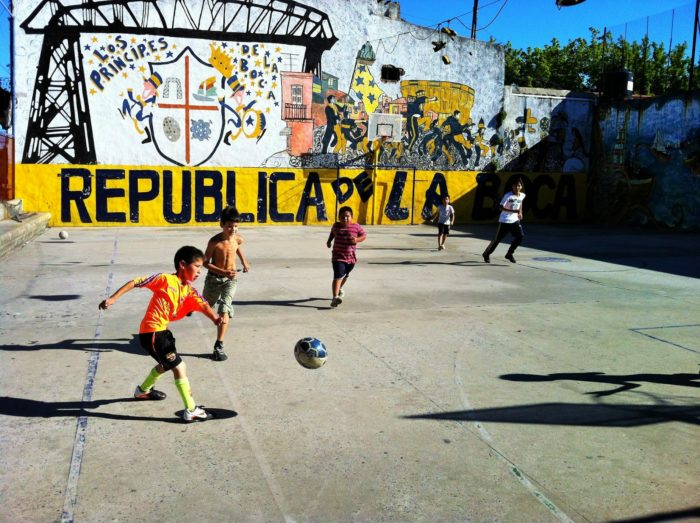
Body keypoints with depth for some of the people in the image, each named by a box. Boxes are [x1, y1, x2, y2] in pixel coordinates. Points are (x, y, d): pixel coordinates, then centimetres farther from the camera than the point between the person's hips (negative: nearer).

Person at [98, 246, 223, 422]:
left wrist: (215, 318, -35)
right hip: (151, 332, -9)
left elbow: (203, 305, -15)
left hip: (162, 330, 9)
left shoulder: (190, 291, 4)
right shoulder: (165, 279, -14)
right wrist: (112, 298, -16)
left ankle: (143, 390, 55)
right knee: (179, 367, -7)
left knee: (166, 364, 31)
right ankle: (191, 411, -2)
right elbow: (135, 282, -12)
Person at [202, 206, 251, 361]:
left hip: (230, 279, 1)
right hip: (214, 278, -1)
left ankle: (219, 346, -14)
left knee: (225, 309, -15)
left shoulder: (238, 239, -11)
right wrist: (223, 272, -29)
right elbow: (205, 262, -18)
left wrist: (244, 261, 15)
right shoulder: (215, 241, -23)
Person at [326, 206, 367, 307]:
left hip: (351, 257, 2)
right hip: (338, 257, -2)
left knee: (345, 275, 25)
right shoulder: (336, 226, 0)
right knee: (338, 277, -19)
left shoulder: (356, 226, -6)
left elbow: (364, 236, 1)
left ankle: (340, 289, 54)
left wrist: (357, 240, -17)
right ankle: (335, 297, -28)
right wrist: (329, 241, 10)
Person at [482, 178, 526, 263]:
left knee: (520, 236, -11)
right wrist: (514, 211, -29)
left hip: (515, 220, 5)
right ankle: (486, 254, 21)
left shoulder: (522, 195, 1)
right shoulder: (508, 195, -17)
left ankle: (509, 254, 5)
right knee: (498, 239, 1)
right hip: (504, 221, -5)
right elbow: (501, 208, -21)